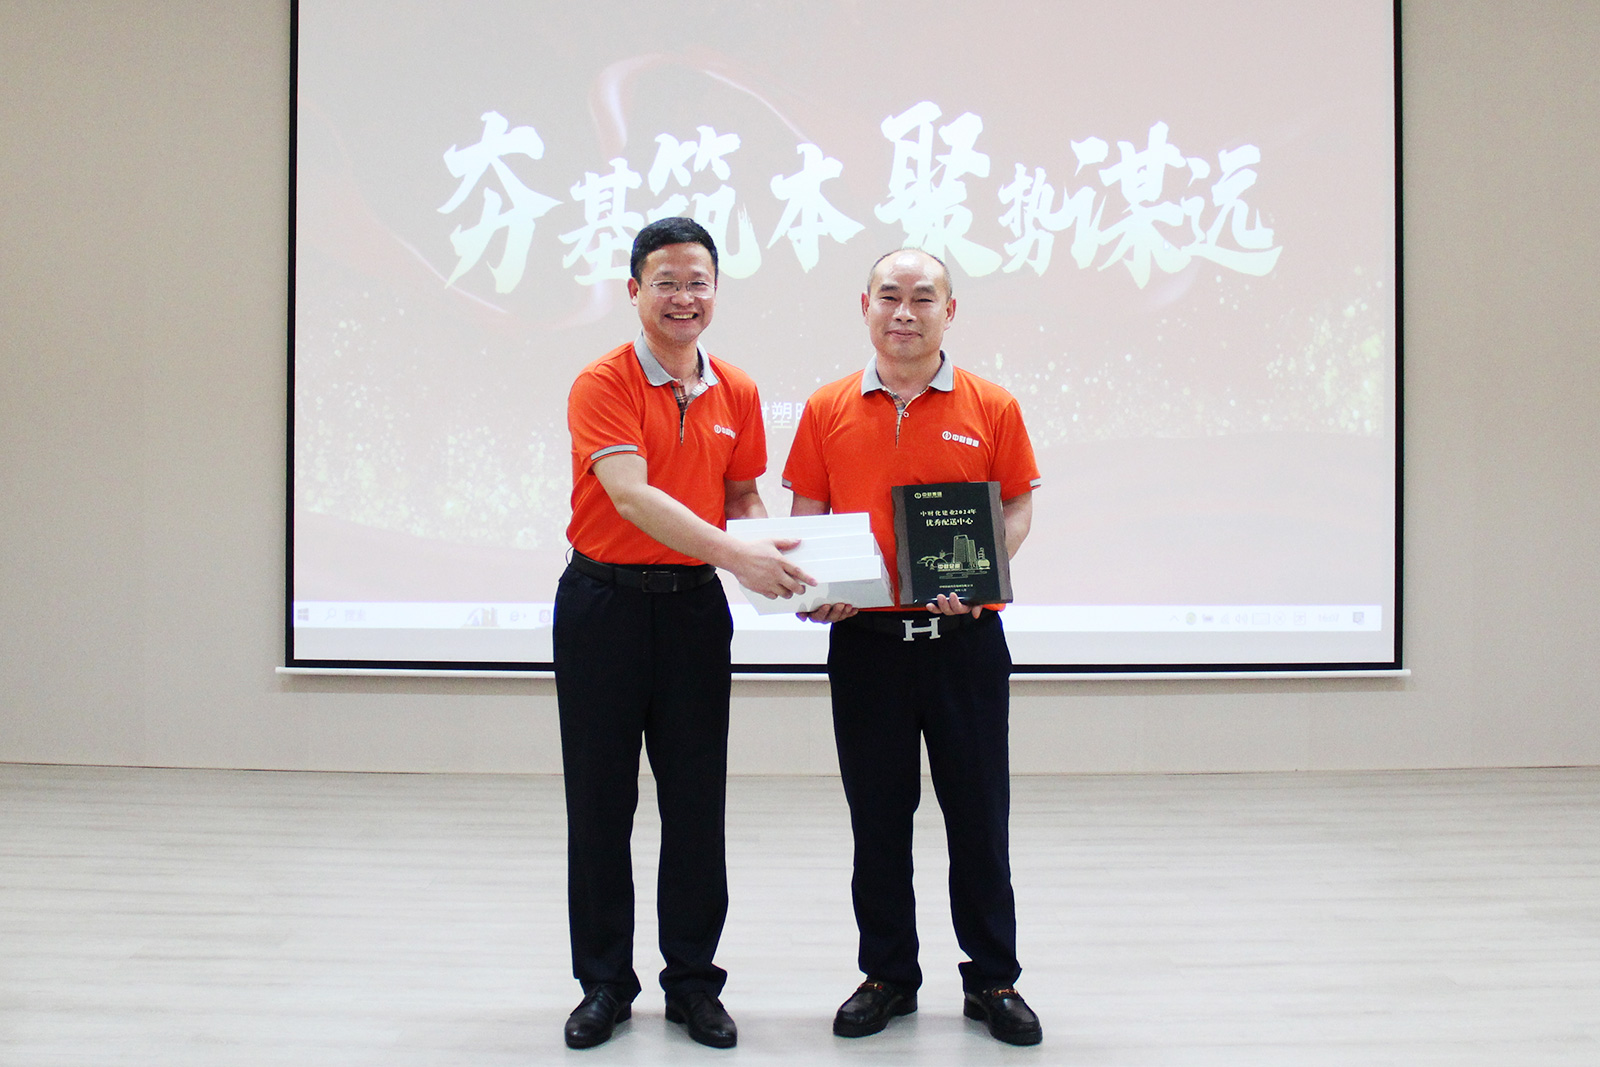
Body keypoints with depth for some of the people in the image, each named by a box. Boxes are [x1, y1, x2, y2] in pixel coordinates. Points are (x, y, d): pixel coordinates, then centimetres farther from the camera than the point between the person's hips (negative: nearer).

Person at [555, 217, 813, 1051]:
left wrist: (766, 550, -7)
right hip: (603, 604, -3)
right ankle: (604, 982, 21)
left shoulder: (737, 394, 6)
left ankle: (692, 981, 22)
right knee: (599, 801, 6)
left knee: (697, 801, 7)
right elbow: (630, 493, -22)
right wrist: (733, 553, -32)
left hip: (693, 606, 4)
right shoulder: (603, 383, -10)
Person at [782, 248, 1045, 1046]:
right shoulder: (827, 410, 5)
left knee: (979, 815, 7)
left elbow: (1018, 507, 5)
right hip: (864, 641, 1)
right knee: (877, 820, 11)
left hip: (965, 639, -1)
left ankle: (993, 978, 23)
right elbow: (805, 517, 8)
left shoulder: (992, 408, 2)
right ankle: (887, 974, 27)